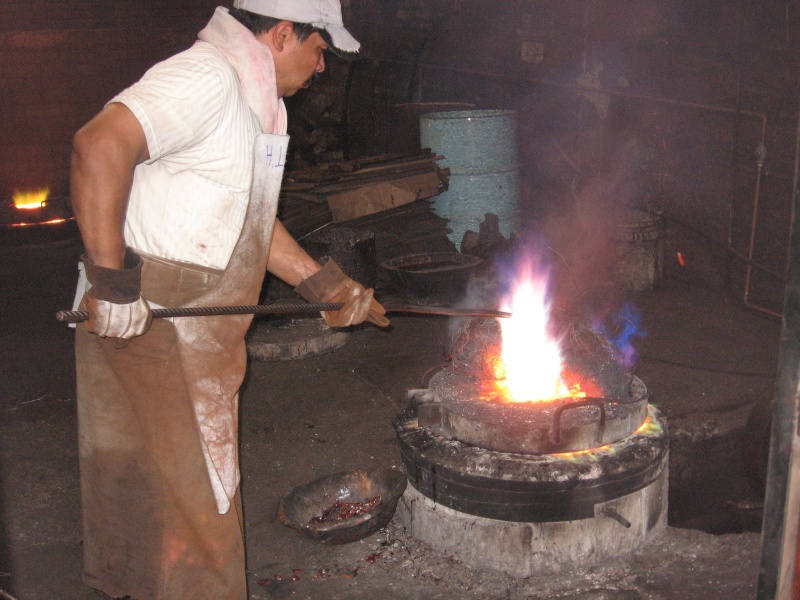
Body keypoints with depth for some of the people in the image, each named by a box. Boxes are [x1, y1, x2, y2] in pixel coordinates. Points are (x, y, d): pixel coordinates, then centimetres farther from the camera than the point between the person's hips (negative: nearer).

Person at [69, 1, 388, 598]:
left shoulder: (253, 99, 16)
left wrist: (326, 285, 19)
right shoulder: (206, 77, -18)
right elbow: (99, 146, -32)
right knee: (191, 499, 0)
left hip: (198, 331, 10)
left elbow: (248, 219, 22)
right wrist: (111, 283, -30)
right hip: (146, 323, -10)